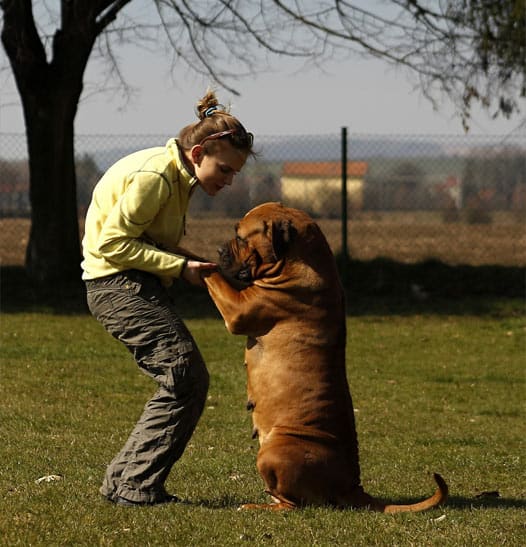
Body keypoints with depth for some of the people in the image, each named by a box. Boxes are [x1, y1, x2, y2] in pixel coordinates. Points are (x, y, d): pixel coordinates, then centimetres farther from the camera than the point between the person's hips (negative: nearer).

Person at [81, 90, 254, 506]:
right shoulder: (151, 176, -19)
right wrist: (181, 266, -20)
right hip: (119, 283, -10)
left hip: (138, 285, 10)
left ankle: (124, 480, 10)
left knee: (189, 383, 7)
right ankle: (136, 487, -11)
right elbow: (112, 243, -21)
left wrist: (195, 262, 3)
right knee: (185, 379, -15)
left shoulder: (177, 177, 12)